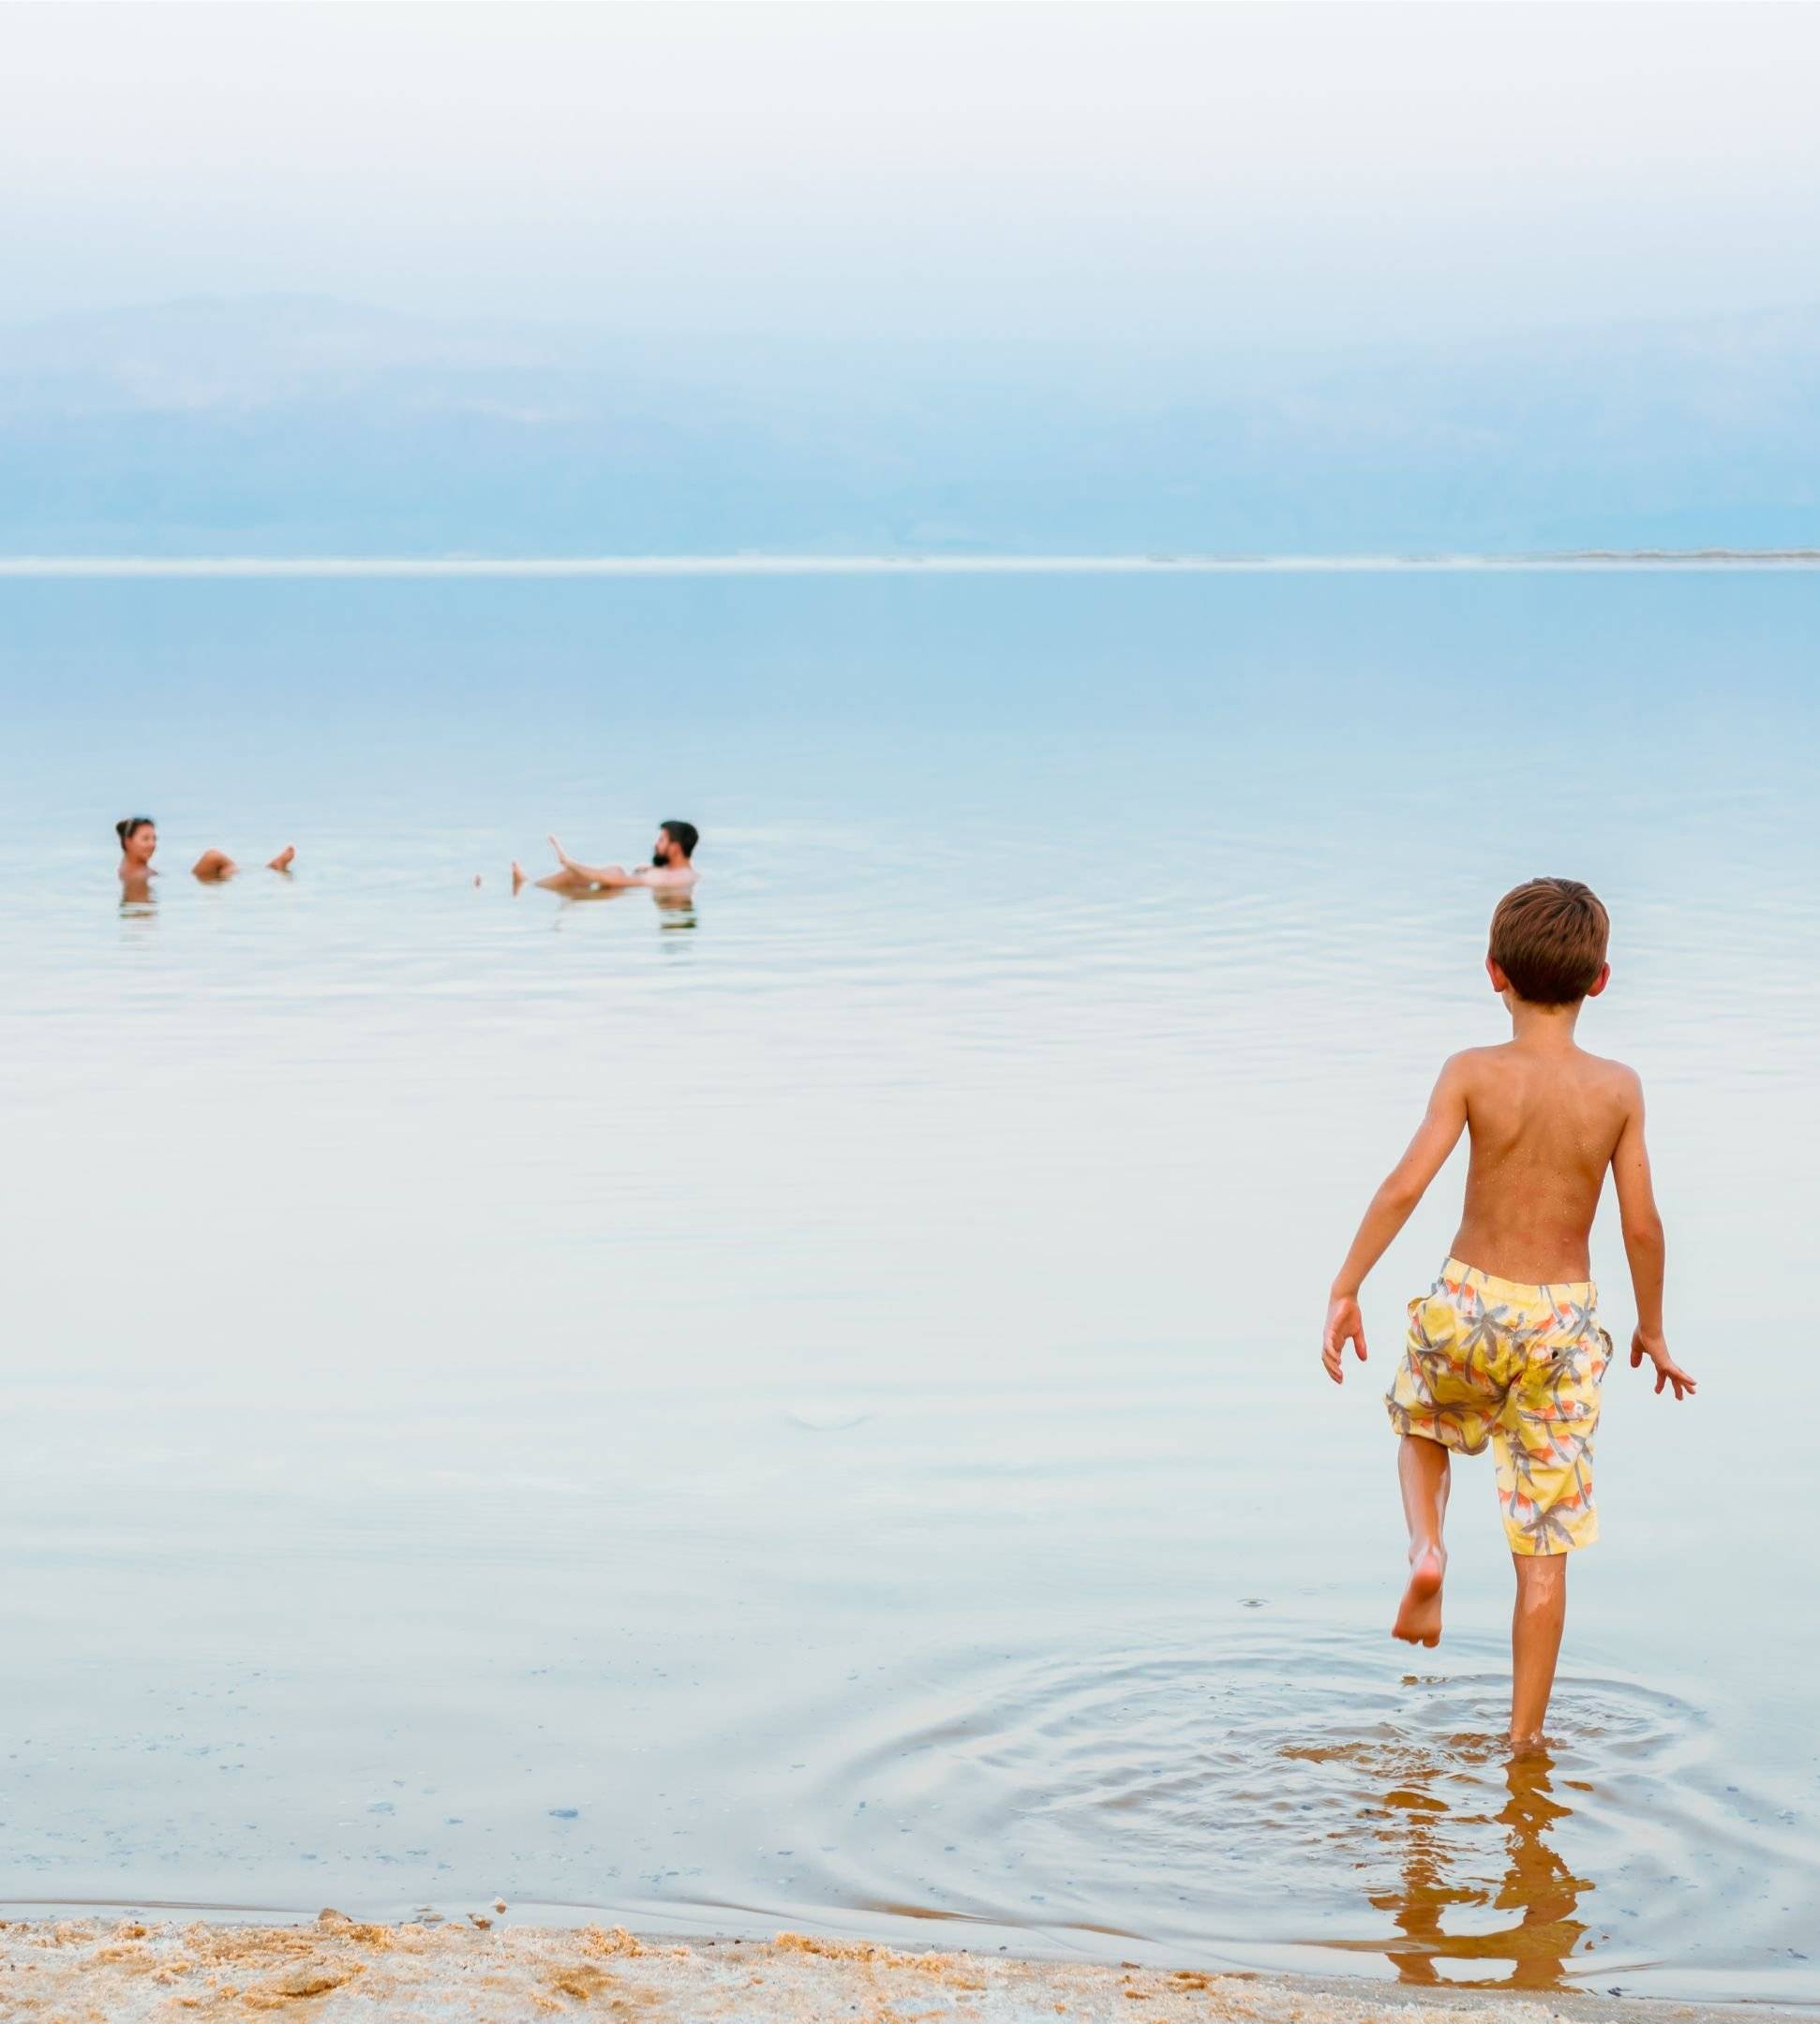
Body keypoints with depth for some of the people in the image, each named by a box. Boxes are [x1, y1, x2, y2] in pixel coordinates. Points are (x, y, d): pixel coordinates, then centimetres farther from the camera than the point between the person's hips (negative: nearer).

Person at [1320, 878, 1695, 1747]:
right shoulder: (1618, 1088, -4)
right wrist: (1652, 1329, 13)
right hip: (1563, 1323, 1)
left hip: (1467, 1309, -1)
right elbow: (1641, 1223, -1)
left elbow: (1405, 1185, -17)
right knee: (1543, 1551, 7)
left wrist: (1345, 1289, -10)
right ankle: (1524, 1739, 10)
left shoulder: (1473, 1072, -8)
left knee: (1421, 1426, 33)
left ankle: (1427, 1549, 5)